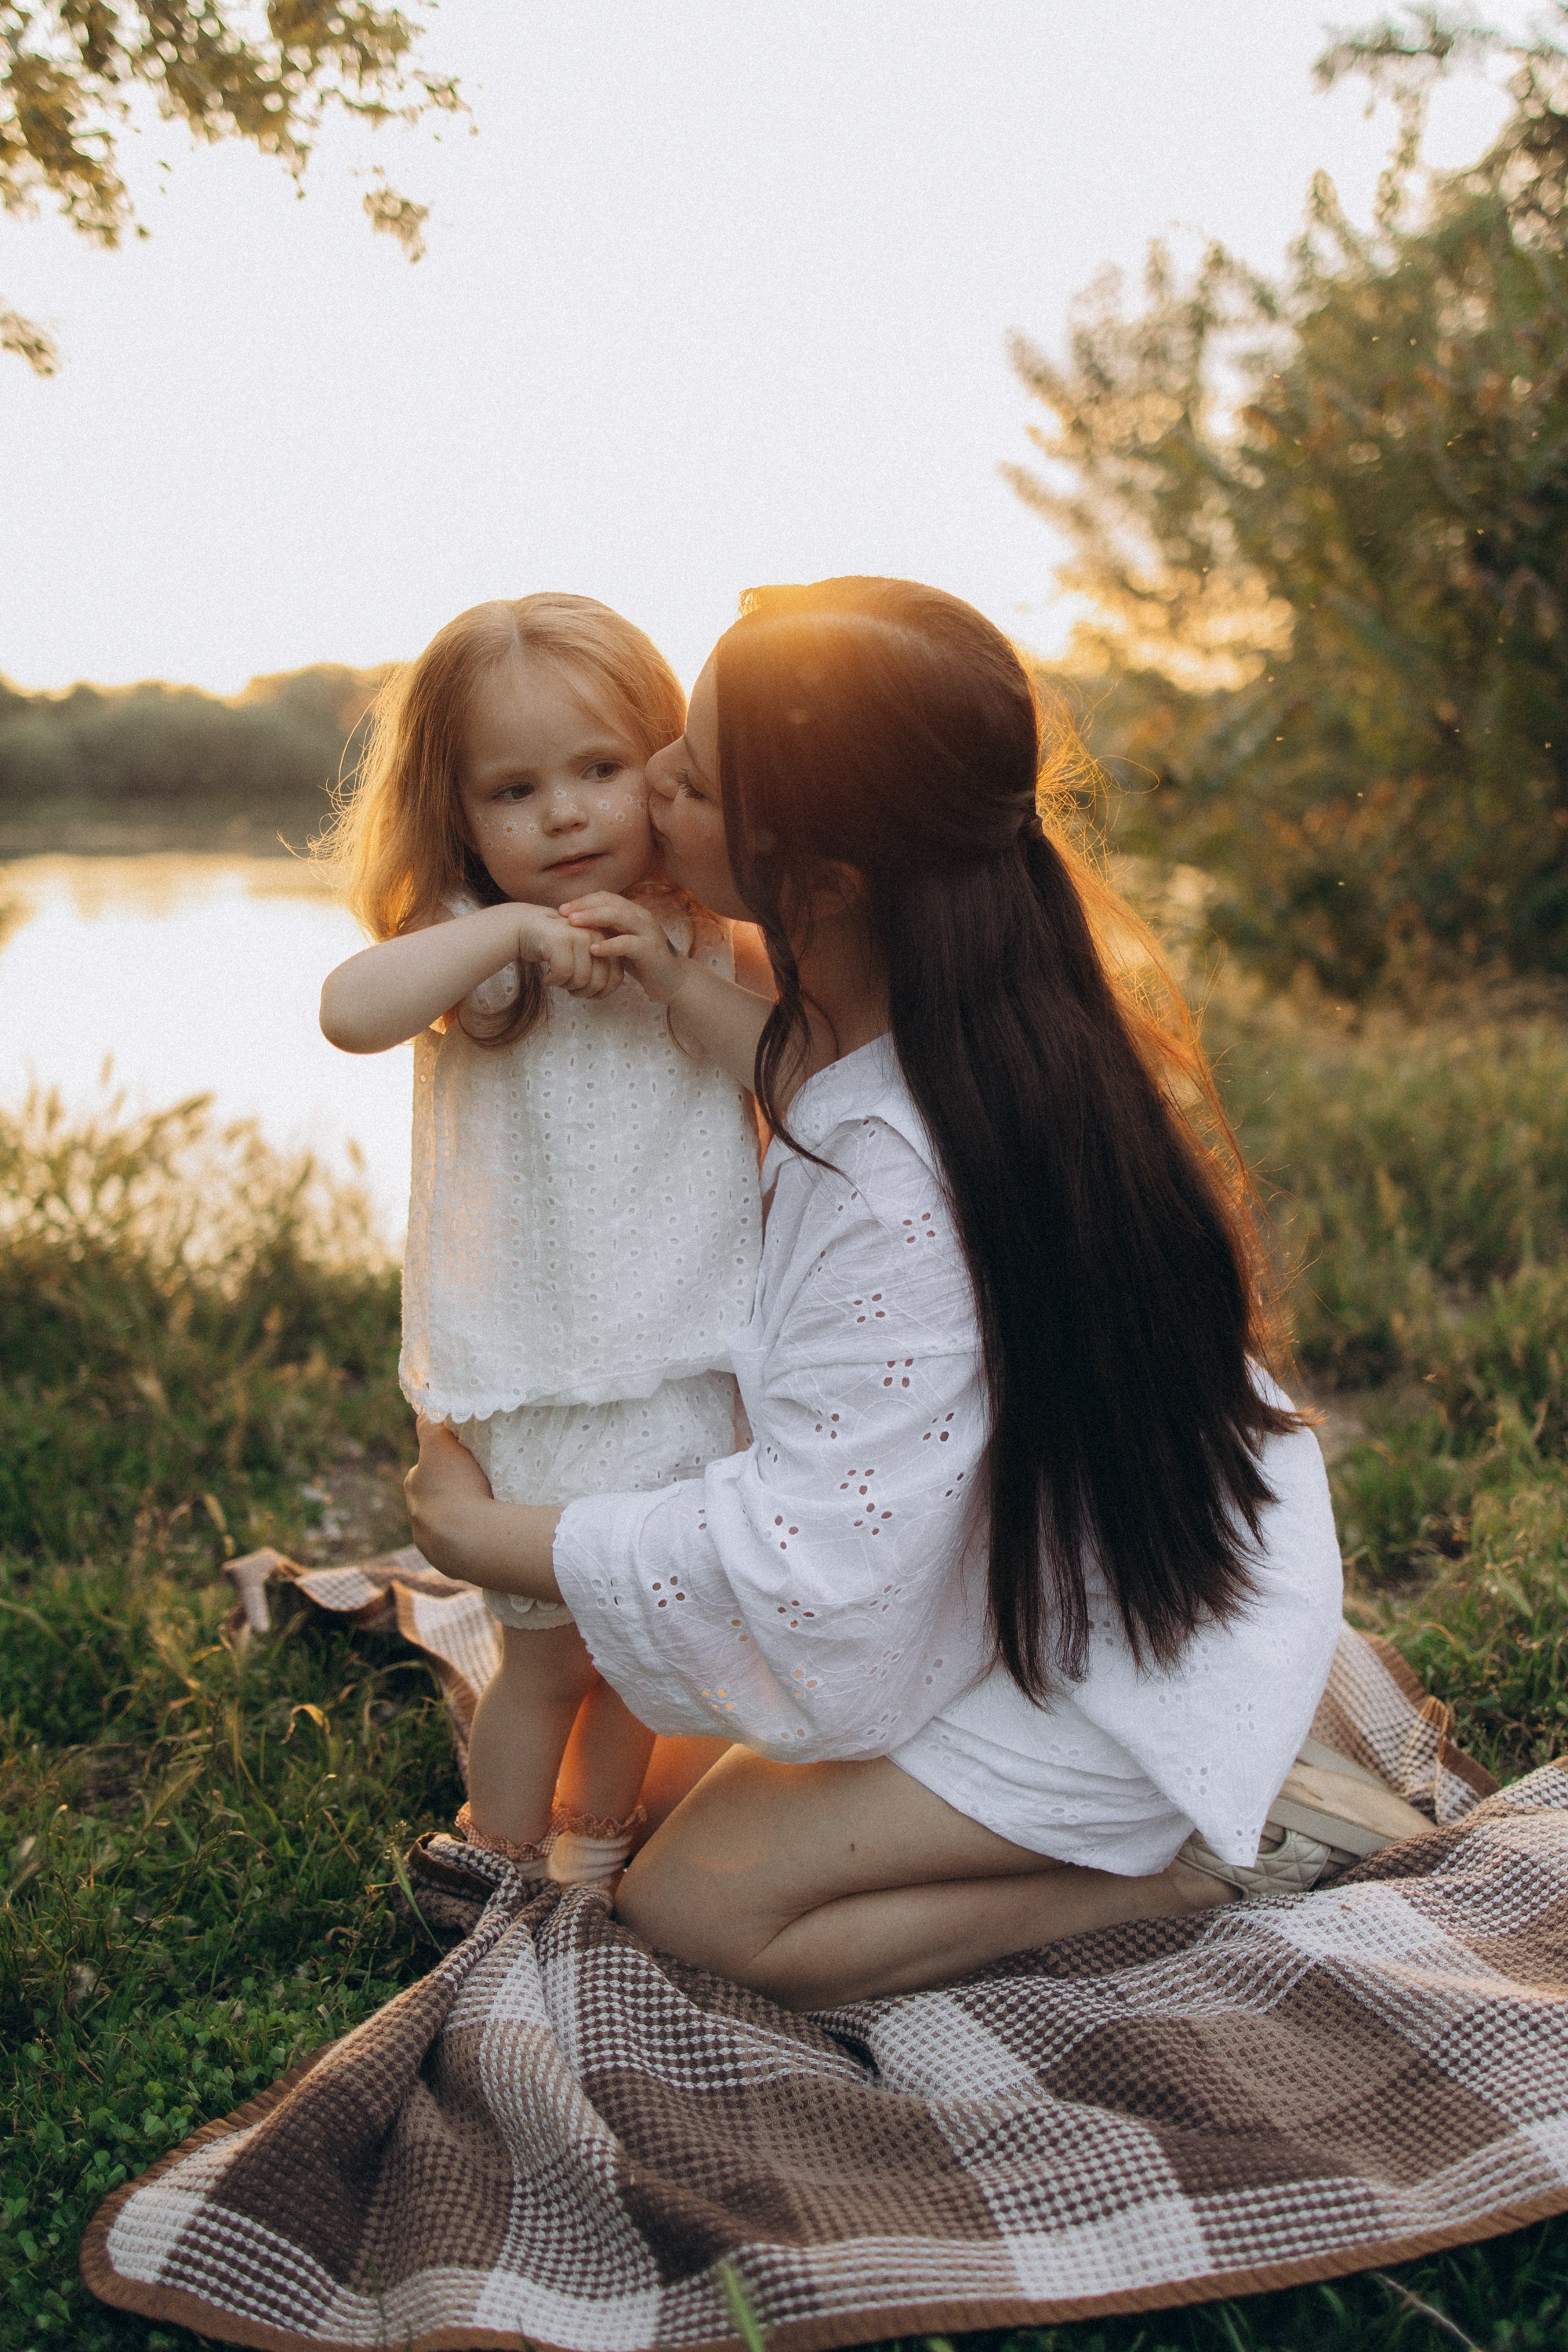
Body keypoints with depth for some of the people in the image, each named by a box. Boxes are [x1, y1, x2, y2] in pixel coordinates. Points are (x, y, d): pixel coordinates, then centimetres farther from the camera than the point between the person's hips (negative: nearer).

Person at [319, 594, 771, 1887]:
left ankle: (592, 1854, 42)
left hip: (689, 1369, 5)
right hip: (537, 1383, -4)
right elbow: (351, 1009, -29)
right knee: (549, 1653, 5)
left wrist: (682, 978, -17)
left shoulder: (708, 943, 4)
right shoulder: (477, 949, -10)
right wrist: (507, 931, -32)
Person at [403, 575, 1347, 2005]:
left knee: (695, 1902, -5)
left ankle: (1178, 1862, 2)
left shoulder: (911, 1187, -36)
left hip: (1126, 1650, -9)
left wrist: (477, 1534, -18)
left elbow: (799, 1574, -30)